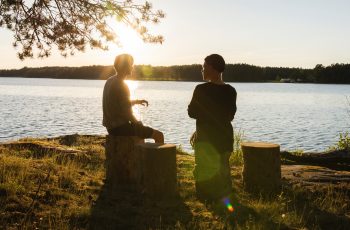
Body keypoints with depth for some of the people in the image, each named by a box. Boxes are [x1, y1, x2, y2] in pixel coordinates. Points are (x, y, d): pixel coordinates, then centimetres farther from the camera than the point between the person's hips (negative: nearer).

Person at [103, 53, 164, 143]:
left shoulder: (110, 81, 9)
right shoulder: (121, 85, -20)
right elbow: (127, 114, -19)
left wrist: (136, 101, 15)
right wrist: (138, 124, -3)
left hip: (111, 126, 10)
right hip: (120, 127, -10)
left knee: (142, 129, 35)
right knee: (159, 135, -7)